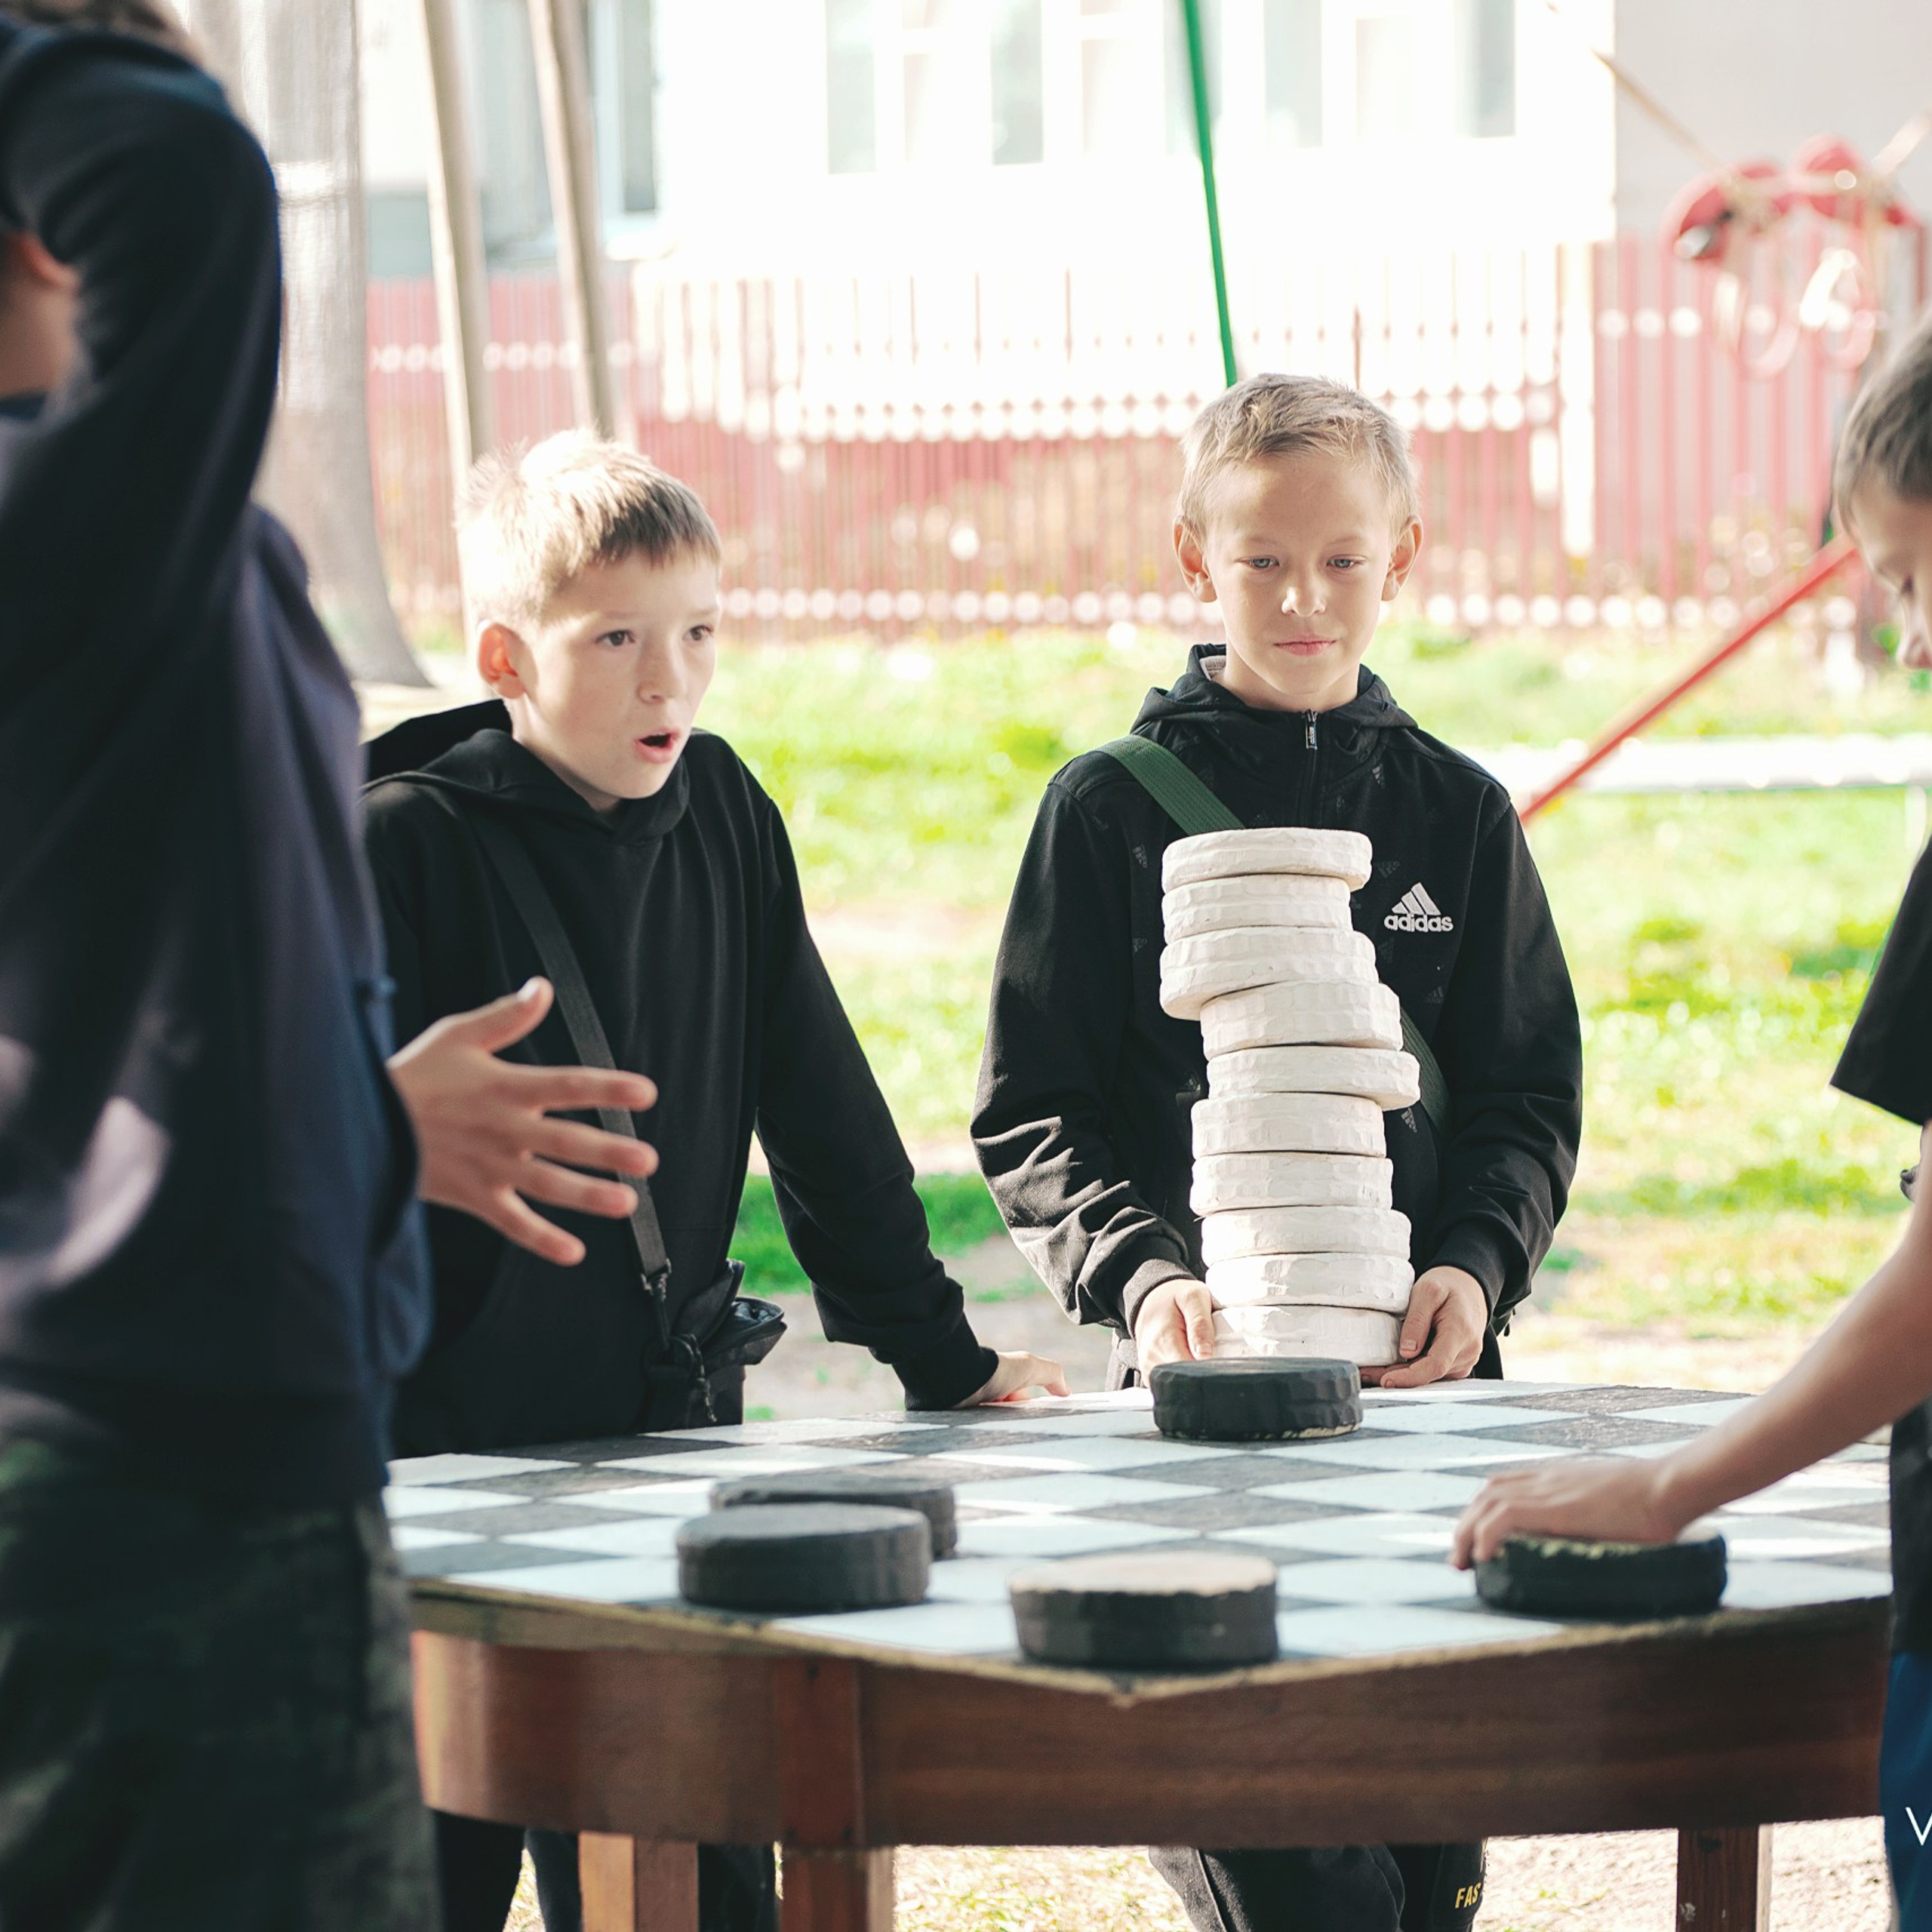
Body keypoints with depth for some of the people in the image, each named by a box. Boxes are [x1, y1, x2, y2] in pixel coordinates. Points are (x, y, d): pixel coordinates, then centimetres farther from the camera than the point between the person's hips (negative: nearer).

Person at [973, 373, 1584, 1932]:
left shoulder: (1458, 812, 11)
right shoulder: (1111, 809, 4)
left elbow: (1530, 1097, 10)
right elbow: (1034, 1111, 3)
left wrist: (1476, 1265, -9)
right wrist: (1140, 1271, -15)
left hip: (1419, 1365, 3)